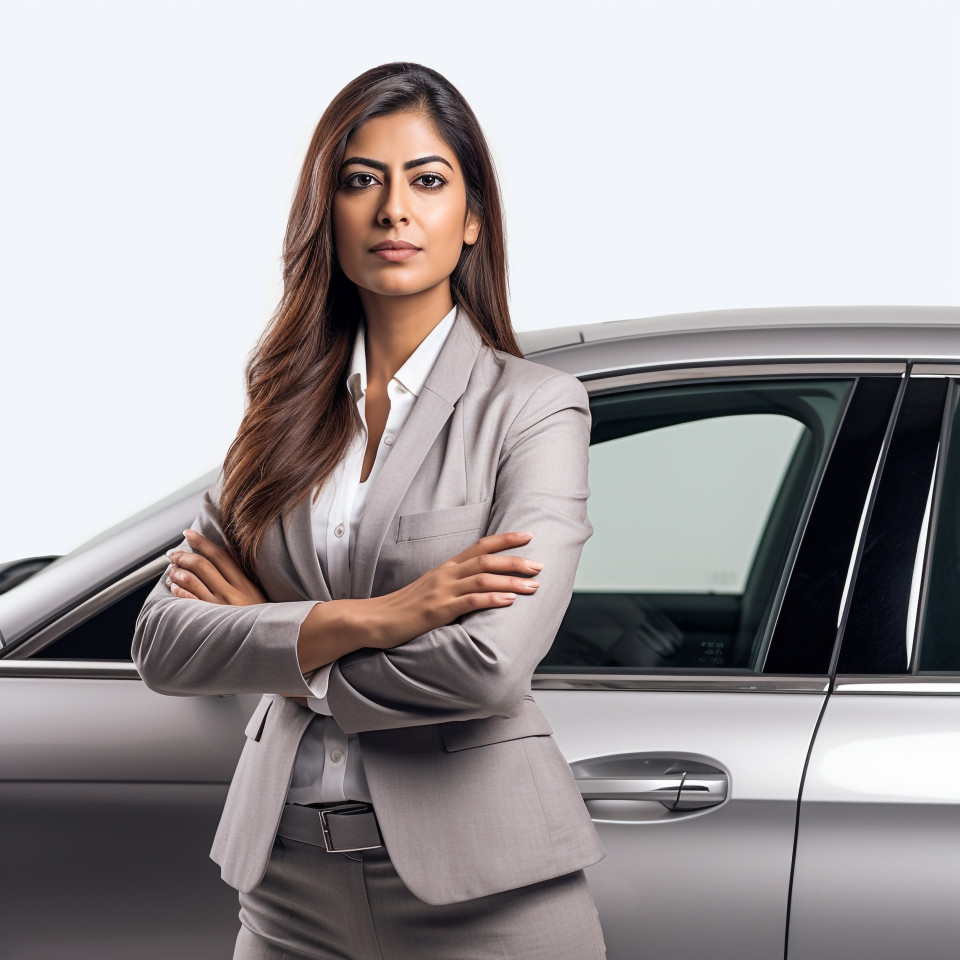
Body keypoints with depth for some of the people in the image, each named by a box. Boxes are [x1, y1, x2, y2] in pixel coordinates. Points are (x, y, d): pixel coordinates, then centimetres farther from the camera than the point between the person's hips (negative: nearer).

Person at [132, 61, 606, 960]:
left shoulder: (533, 405, -6)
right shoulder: (287, 408, 7)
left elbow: (489, 664, -20)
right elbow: (161, 644, -3)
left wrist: (278, 646, -7)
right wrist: (373, 618, -17)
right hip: (288, 878, 4)